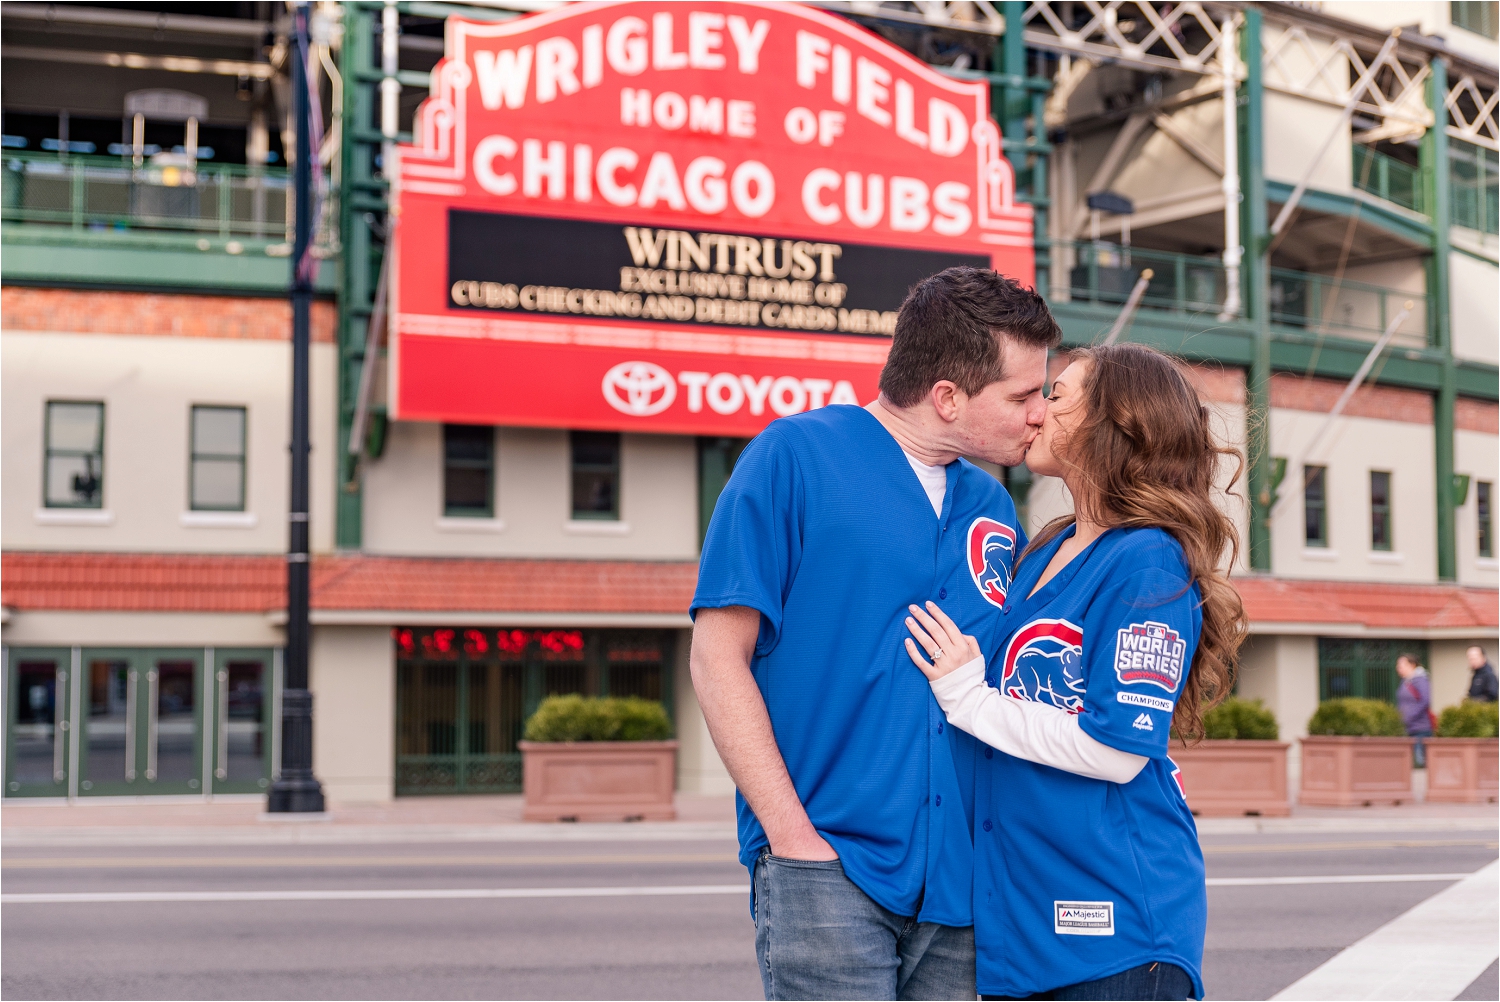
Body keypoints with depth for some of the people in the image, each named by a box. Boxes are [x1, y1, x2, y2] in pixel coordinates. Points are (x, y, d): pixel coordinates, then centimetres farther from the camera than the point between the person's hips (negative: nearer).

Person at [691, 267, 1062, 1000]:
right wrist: (792, 834, -12)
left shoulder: (993, 508, 13)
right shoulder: (795, 455, -3)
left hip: (960, 879, 5)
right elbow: (719, 657, -6)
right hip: (828, 869, -5)